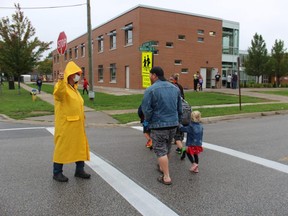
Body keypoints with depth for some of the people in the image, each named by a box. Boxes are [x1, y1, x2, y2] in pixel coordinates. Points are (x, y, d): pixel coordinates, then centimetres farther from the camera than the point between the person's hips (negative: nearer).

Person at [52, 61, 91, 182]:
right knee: (62, 147, 2)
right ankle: (57, 172, 14)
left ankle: (79, 170, 24)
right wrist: (60, 81, -54)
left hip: (77, 125, 8)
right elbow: (58, 93, -36)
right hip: (65, 124, -8)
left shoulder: (74, 88, 16)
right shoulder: (61, 87, -10)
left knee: (80, 146, 12)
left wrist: (82, 117, 20)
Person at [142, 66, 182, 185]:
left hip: (159, 125, -6)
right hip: (173, 123, 7)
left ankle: (166, 177, 3)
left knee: (160, 150, 4)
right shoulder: (175, 88, 6)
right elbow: (180, 108, 11)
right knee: (167, 148, 22)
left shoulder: (150, 90, -15)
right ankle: (162, 167, 42)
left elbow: (146, 110, -16)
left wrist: (148, 120, 2)